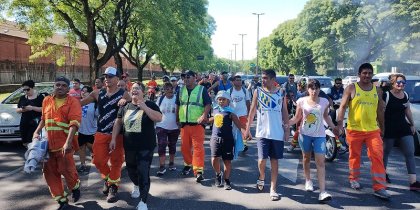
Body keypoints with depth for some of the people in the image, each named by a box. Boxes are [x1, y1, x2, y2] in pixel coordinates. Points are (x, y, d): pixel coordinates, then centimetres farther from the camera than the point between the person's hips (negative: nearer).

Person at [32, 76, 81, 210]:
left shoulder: (73, 101, -7)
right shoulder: (46, 101, 12)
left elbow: (75, 122, -18)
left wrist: (68, 142, -29)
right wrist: (37, 132, 9)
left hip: (65, 143, -6)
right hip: (49, 143, 6)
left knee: (66, 169, -6)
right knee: (49, 172, 8)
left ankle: (75, 187, 28)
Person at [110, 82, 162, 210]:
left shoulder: (149, 105, -6)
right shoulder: (125, 107, 5)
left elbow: (159, 118, -19)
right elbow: (118, 123, 11)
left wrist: (144, 107, -24)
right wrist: (113, 139, 5)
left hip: (146, 147, -4)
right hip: (129, 146, 5)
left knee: (143, 172, -7)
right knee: (131, 170, 19)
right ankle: (137, 185, 51)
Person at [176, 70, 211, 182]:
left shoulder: (202, 89, -1)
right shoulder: (181, 90, 12)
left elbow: (208, 104, -7)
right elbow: (178, 105, 19)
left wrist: (204, 115, -21)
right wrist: (177, 118, 14)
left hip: (197, 123, -4)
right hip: (184, 123, 5)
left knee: (198, 147, -8)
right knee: (185, 146, 12)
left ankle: (198, 170, -7)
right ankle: (188, 164, 33)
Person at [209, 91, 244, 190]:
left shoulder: (230, 112, -5)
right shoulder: (215, 110, 9)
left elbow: (239, 124, -7)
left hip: (227, 139, -3)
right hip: (215, 137, 3)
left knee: (227, 161, 4)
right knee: (214, 159, -6)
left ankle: (226, 180, 20)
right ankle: (218, 174, 22)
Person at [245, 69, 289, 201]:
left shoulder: (281, 93, 5)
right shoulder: (258, 92, 2)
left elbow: (285, 112, 9)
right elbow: (252, 111, 5)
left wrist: (287, 130, 3)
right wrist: (247, 128, 4)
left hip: (278, 133, 1)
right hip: (262, 132, -1)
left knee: (274, 161, 5)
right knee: (262, 160, -7)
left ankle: (273, 189, 14)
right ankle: (261, 177, 25)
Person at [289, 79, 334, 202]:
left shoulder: (324, 102, -2)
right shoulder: (302, 101, -6)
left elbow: (326, 116, 13)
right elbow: (297, 118, 1)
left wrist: (334, 127, 6)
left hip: (319, 135, 0)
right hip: (305, 134, 0)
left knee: (321, 162, -7)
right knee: (306, 158, 16)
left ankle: (322, 192, -10)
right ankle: (308, 181, 38)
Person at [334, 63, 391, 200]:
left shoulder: (377, 90, 9)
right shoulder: (351, 88, -2)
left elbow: (380, 110, 16)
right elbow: (343, 107, -6)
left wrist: (382, 128, 18)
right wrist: (339, 124, -18)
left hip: (373, 130, 3)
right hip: (354, 129, -2)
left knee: (378, 157, -5)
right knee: (355, 156, 11)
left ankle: (379, 188, -1)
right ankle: (354, 179, 33)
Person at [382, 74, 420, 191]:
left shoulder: (405, 95, 9)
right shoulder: (386, 96, -12)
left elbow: (407, 111, 21)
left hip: (404, 128, 6)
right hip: (389, 130, -6)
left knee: (410, 154, -1)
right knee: (386, 152, 10)